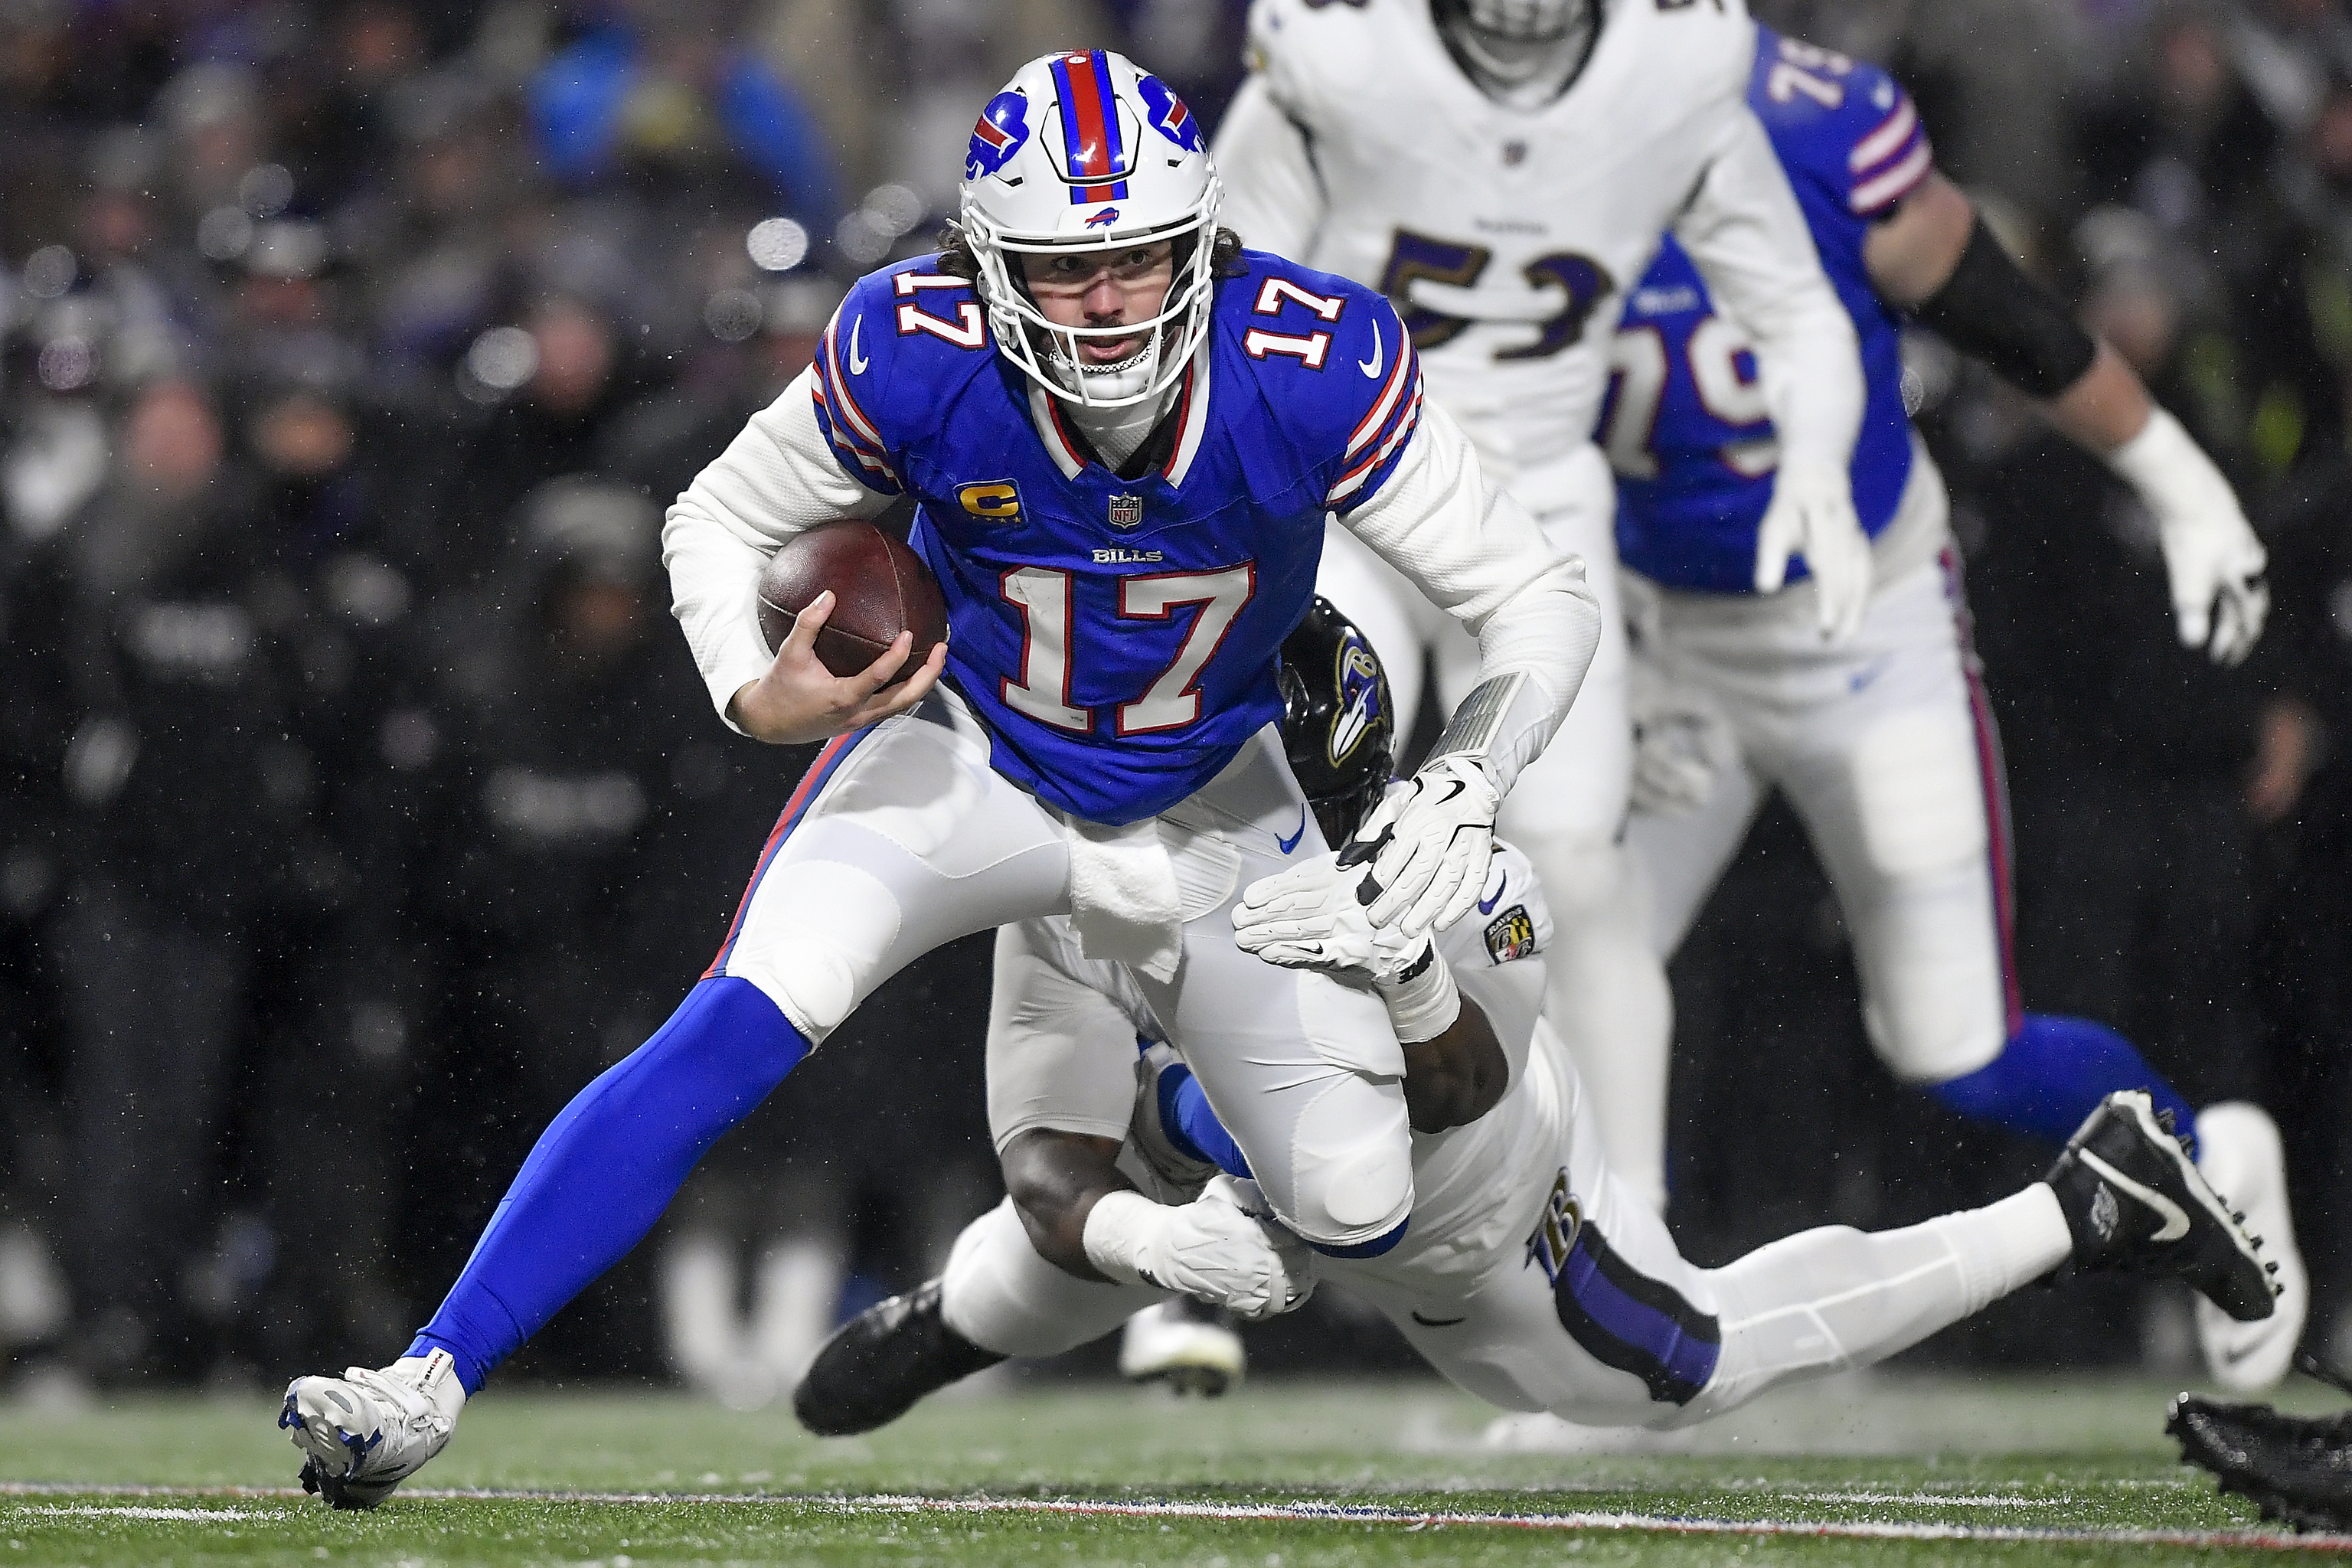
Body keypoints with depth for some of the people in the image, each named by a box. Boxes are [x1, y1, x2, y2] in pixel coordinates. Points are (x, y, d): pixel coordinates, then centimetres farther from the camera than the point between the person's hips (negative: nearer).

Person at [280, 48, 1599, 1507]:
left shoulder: (1312, 370, -29)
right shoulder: (915, 360, -27)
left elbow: (1543, 603, -18)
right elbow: (720, 522, -8)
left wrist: (1466, 784, -34)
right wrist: (761, 696, -27)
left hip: (1207, 805, 2)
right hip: (969, 762, -1)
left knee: (1358, 1208, -6)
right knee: (737, 1032, -25)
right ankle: (427, 1383, -26)